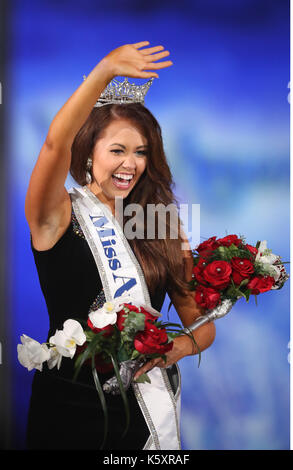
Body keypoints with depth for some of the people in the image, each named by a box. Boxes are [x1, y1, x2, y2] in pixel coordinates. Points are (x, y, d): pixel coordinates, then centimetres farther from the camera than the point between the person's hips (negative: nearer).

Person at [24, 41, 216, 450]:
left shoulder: (159, 226, 3)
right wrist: (104, 71, -38)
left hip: (149, 406, 3)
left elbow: (203, 323, 1)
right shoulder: (60, 217, -7)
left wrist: (180, 347, -20)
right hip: (72, 408, -3)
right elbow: (56, 144, -28)